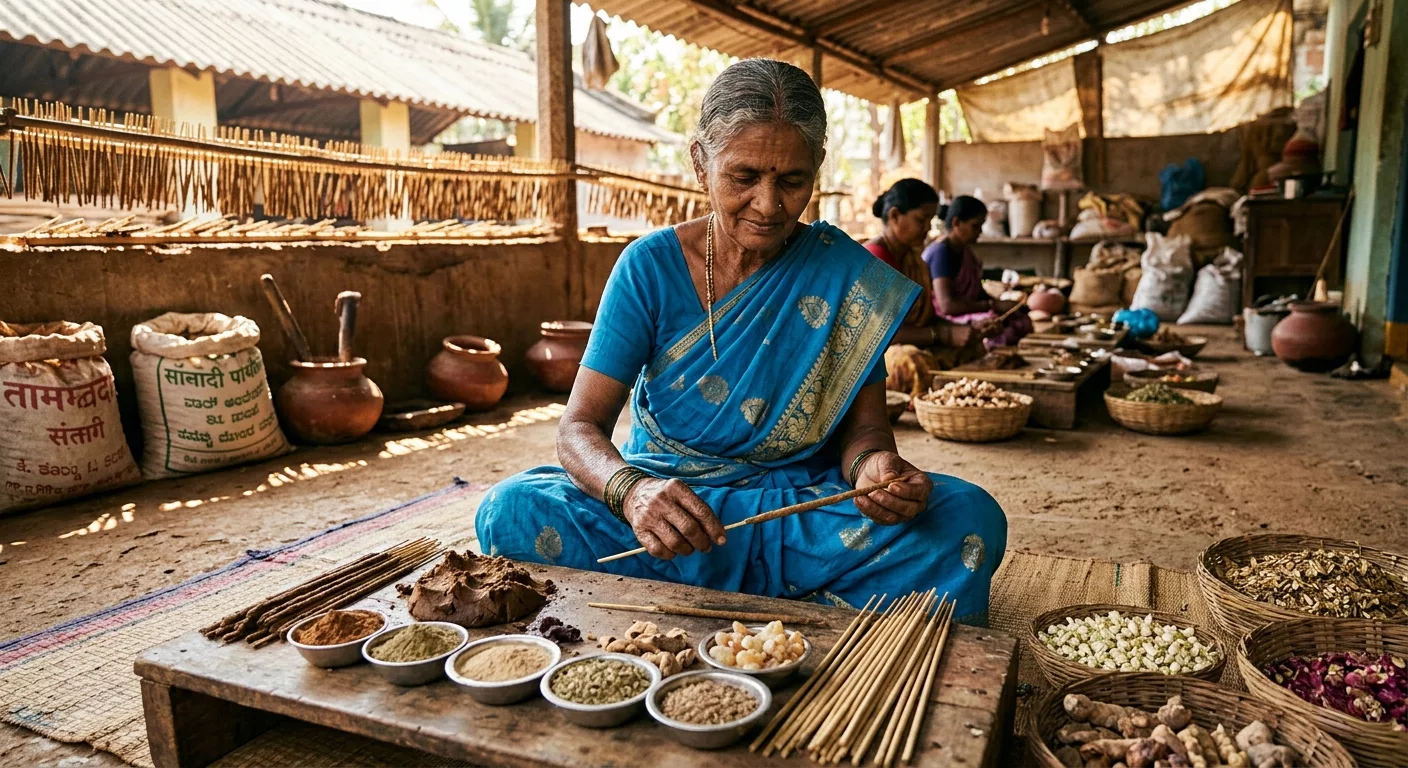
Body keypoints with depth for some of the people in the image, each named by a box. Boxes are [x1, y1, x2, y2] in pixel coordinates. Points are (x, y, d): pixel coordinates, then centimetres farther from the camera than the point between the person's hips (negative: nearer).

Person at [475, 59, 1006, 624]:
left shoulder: (844, 271, -2)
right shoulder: (649, 267, -5)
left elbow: (863, 425, -1)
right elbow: (580, 428, -9)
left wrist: (873, 464, -27)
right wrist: (631, 491, -32)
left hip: (804, 512, 0)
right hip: (664, 499, 1)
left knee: (970, 518, -24)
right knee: (512, 511, -27)